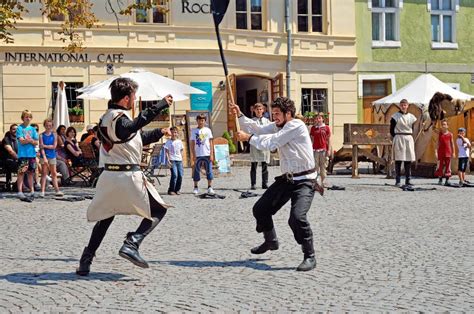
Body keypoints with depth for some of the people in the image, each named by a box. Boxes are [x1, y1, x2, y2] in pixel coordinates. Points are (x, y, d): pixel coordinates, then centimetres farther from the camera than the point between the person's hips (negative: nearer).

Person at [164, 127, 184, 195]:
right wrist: (168, 160, -11)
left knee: (180, 175, -1)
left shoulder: (179, 142, 13)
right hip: (172, 160, -5)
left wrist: (182, 160, 12)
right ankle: (171, 190, -7)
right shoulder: (168, 142, 0)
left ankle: (177, 190, 12)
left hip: (179, 160, 5)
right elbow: (166, 152, -2)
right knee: (174, 175, -16)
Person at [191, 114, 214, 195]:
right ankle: (196, 188, 9)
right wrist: (194, 155, -2)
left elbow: (211, 143, 6)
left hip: (207, 154, 0)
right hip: (198, 155, 0)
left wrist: (211, 154, -1)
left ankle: (210, 187, 6)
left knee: (209, 171, 0)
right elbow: (192, 144, 4)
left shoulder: (207, 130, 6)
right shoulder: (194, 131, 4)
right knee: (196, 171, 2)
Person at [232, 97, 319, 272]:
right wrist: (240, 115, -3)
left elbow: (270, 143, -20)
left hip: (304, 181, -9)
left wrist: (248, 138, -10)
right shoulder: (277, 126, 9)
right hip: (286, 179, 9)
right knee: (260, 209, 13)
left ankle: (309, 257, -13)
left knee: (297, 217, -27)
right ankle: (271, 242, 37)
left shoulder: (296, 126, -18)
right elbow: (257, 129, 10)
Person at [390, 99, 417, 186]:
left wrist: (410, 136, 2)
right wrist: (396, 138, -7)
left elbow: (412, 129, 15)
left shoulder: (411, 117, 10)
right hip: (399, 139, -4)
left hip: (409, 139, 4)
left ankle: (408, 180, 9)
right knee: (398, 160, -4)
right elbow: (392, 130, 0)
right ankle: (397, 180, -1)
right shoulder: (395, 116, -1)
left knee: (408, 160, 4)